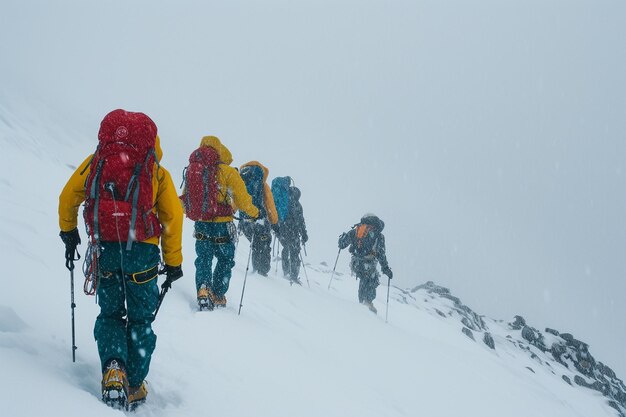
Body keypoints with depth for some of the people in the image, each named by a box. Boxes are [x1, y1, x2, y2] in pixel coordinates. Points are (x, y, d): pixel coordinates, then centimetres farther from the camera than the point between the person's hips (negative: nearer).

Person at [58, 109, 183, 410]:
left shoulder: (94, 162, 7)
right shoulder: (156, 171, 3)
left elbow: (68, 197, 12)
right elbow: (173, 218, 1)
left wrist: (68, 232, 29)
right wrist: (173, 263, 8)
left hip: (104, 250, 1)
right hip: (142, 252, -1)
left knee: (109, 314, 17)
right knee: (140, 319, 13)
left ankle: (113, 368, -7)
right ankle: (134, 386, 11)